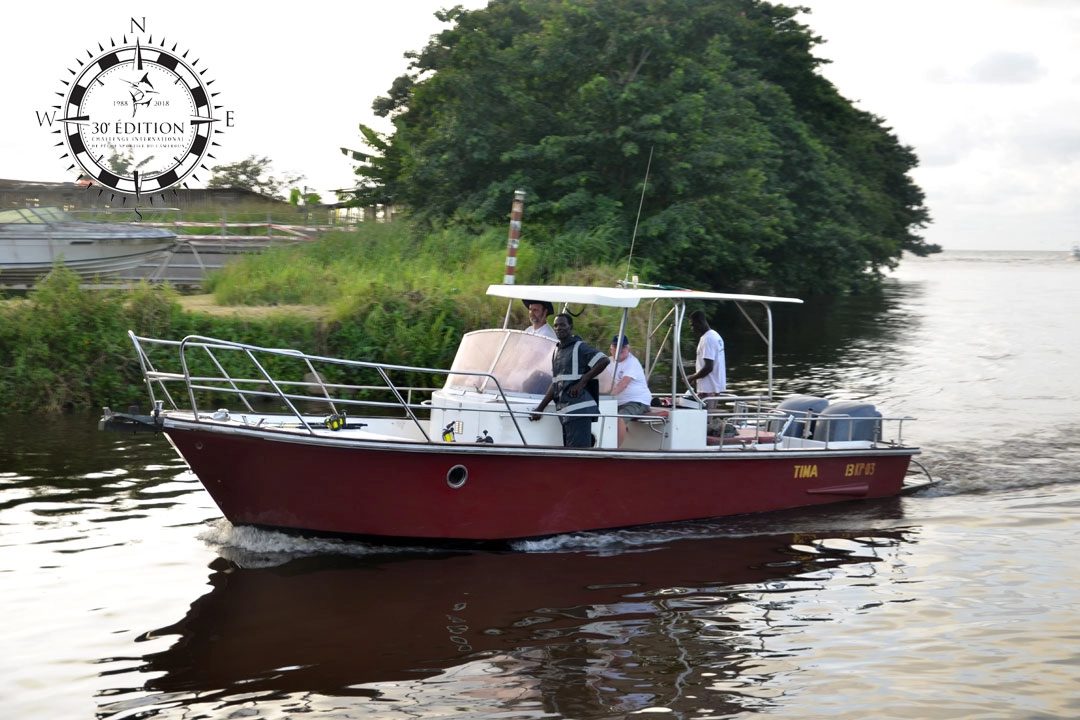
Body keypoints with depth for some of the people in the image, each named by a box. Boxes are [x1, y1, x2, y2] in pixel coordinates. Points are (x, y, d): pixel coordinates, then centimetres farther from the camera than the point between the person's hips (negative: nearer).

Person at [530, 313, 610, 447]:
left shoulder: (579, 348, -5)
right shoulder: (556, 352, 20)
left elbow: (604, 360, -17)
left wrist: (582, 382, -16)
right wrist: (540, 408, 17)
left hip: (579, 410, -9)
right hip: (564, 411, 9)